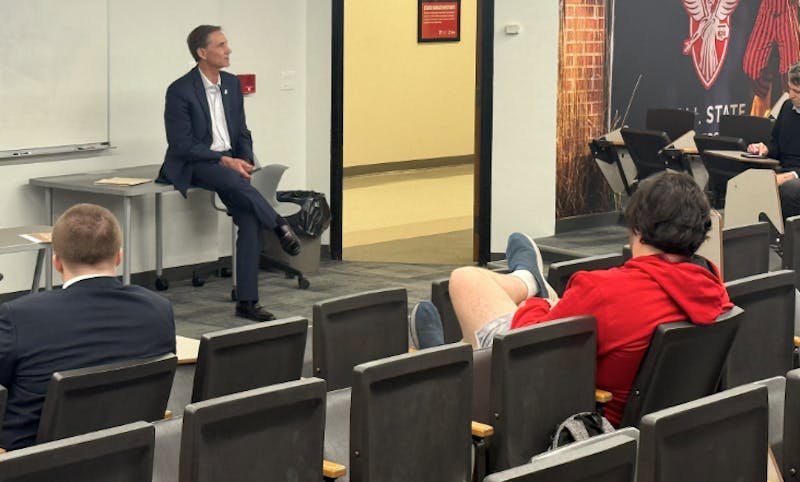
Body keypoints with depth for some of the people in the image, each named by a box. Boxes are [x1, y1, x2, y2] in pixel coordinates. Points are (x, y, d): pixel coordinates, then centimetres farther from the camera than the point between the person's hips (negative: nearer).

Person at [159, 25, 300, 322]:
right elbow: (182, 145, -15)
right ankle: (279, 226, -24)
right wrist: (225, 161, -22)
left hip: (230, 162, 5)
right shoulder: (180, 91, -11)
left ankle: (247, 301, -15)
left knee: (250, 218, -17)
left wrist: (245, 162, -5)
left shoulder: (232, 84, 8)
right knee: (233, 181, -39)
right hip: (192, 166, -5)